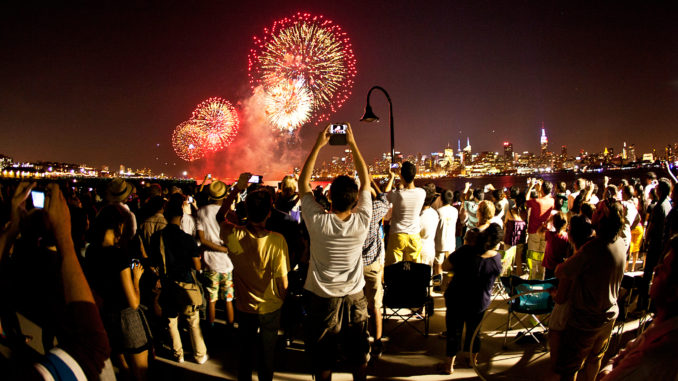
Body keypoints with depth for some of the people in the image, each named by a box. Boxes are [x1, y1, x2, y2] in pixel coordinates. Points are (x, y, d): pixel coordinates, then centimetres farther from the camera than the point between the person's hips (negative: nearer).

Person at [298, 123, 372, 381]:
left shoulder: (318, 222, -22)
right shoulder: (361, 222, -19)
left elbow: (303, 182, -10)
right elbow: (366, 181, -5)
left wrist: (317, 145, -7)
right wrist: (353, 144, -1)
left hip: (322, 299, -1)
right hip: (355, 297, 2)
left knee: (322, 359, 15)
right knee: (358, 356, 20)